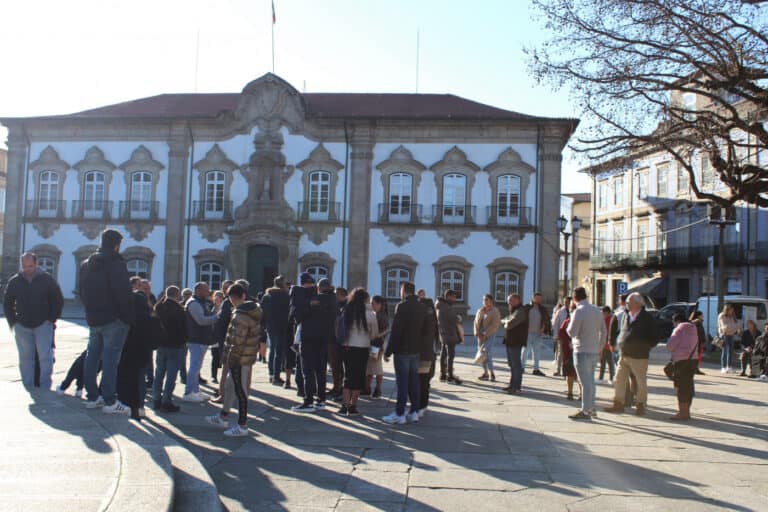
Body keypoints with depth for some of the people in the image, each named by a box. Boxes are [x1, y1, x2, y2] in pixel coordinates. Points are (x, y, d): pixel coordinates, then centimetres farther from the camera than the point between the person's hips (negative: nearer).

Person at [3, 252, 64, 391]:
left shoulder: (47, 279, -2)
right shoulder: (14, 282, 3)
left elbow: (58, 300, 4)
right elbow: (7, 303, 14)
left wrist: (52, 319, -2)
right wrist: (12, 322, 6)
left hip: (43, 325, -2)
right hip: (22, 326, 2)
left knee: (45, 357, -4)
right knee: (25, 358, 5)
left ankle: (45, 387, 4)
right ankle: (28, 387, 14)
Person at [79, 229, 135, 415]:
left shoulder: (86, 264, 13)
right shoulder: (115, 263, -14)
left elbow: (82, 291, 18)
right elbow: (123, 293, -19)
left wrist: (91, 309, 19)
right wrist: (129, 317, -12)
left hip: (92, 319, 8)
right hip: (113, 319, -8)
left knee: (92, 356, 14)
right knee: (110, 359, -7)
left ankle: (92, 396, 21)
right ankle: (110, 401, -6)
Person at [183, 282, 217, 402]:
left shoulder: (202, 303, 18)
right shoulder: (193, 303, -15)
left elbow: (208, 317, 18)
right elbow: (201, 320, -25)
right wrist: (217, 317, -21)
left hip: (202, 339, 11)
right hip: (196, 340, -11)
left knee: (196, 366, 16)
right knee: (194, 366, -8)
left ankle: (195, 391, 24)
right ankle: (188, 393, -3)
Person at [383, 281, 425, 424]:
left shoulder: (402, 306, -13)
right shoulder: (422, 307, 9)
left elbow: (395, 331, -16)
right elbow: (425, 330, 13)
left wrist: (388, 351, -12)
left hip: (402, 350, -7)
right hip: (416, 351, 7)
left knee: (402, 383, -4)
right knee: (414, 382, 10)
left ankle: (399, 414, -1)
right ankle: (414, 412, 14)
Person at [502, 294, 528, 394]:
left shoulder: (520, 311, -15)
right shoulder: (514, 311, 20)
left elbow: (509, 324, -22)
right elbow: (504, 321, 20)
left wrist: (505, 323, -2)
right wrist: (506, 321, -1)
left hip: (516, 342, -11)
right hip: (510, 341, 11)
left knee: (516, 364, -7)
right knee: (511, 363, 15)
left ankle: (517, 387, -4)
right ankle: (512, 385, 23)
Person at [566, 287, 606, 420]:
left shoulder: (579, 311, -15)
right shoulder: (597, 310, 9)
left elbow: (572, 332, -18)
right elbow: (603, 331, 14)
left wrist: (570, 322, 0)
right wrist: (600, 347, 21)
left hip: (582, 351, -8)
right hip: (594, 351, 8)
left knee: (585, 382, -4)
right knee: (590, 380, 17)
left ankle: (585, 411, -1)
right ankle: (591, 408, 24)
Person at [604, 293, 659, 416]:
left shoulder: (647, 318, -7)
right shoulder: (625, 315, 10)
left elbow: (655, 338, -3)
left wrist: (644, 347, -8)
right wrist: (619, 342, 9)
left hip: (639, 357, -5)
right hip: (624, 355, 5)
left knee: (641, 382, 5)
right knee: (619, 380, 6)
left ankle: (640, 406, 18)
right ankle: (618, 404, 15)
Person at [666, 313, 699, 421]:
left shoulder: (679, 329, -8)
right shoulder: (693, 330, 17)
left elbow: (670, 346, -13)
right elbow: (696, 346, 22)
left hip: (682, 360, -8)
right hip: (693, 359, 8)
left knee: (681, 386, -5)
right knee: (688, 386, 13)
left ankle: (682, 413, -5)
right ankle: (686, 412, 19)